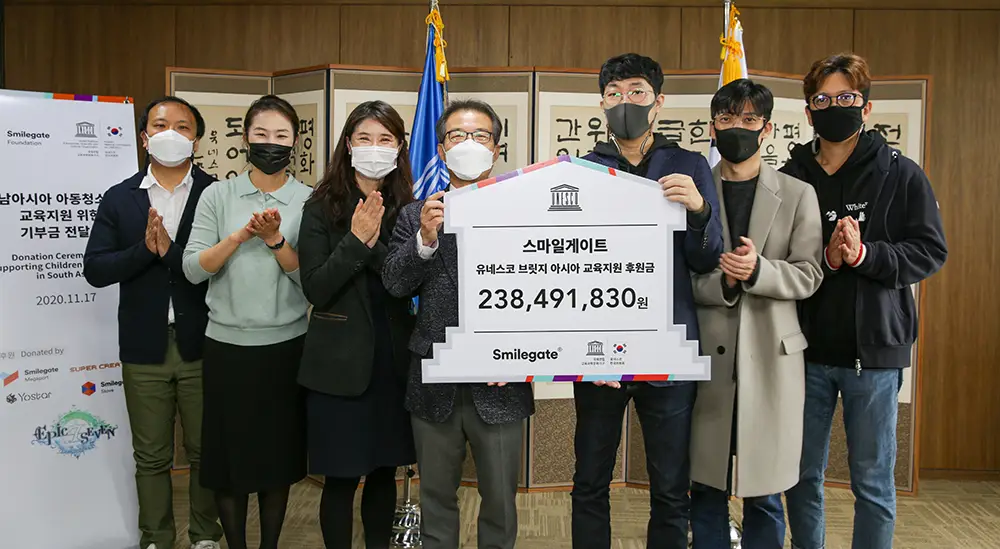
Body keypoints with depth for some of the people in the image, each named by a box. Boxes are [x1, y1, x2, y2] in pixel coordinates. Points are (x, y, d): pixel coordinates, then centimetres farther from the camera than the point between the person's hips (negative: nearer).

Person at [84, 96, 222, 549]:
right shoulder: (119, 198, 6)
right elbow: (95, 270, -2)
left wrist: (171, 251, -22)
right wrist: (145, 248, -17)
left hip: (201, 345, -2)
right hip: (144, 347, 2)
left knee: (205, 451, 11)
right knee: (151, 456, 13)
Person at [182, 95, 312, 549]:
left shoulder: (309, 201, 0)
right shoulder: (218, 195, 1)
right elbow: (193, 269, -6)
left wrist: (274, 238, -20)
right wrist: (240, 236, -18)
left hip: (285, 345, 0)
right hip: (227, 344, 1)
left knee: (279, 453, 10)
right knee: (228, 451, 9)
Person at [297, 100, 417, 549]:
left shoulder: (408, 210, 2)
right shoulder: (321, 209, -3)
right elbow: (315, 289, -11)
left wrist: (375, 244, -21)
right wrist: (356, 240, -20)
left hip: (393, 357, 2)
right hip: (340, 361, -2)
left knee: (384, 471, 15)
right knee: (340, 478, 5)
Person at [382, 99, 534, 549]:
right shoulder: (416, 215, 5)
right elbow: (395, 284, -6)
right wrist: (425, 238, -21)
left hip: (498, 386, -1)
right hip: (435, 388, 2)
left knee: (501, 503, 12)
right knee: (436, 499, 17)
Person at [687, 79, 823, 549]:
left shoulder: (798, 195, 6)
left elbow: (808, 276, 0)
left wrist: (757, 271, -17)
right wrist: (719, 281, -17)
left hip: (771, 356, 0)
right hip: (707, 355, 0)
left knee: (764, 491, 7)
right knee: (706, 490, 8)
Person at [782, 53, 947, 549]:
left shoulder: (900, 175, 1)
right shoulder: (790, 179, 4)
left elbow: (929, 251, -3)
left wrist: (864, 254, -18)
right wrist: (825, 259, -16)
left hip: (875, 350, -2)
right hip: (807, 350, 2)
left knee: (873, 482, 8)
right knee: (803, 476, 12)